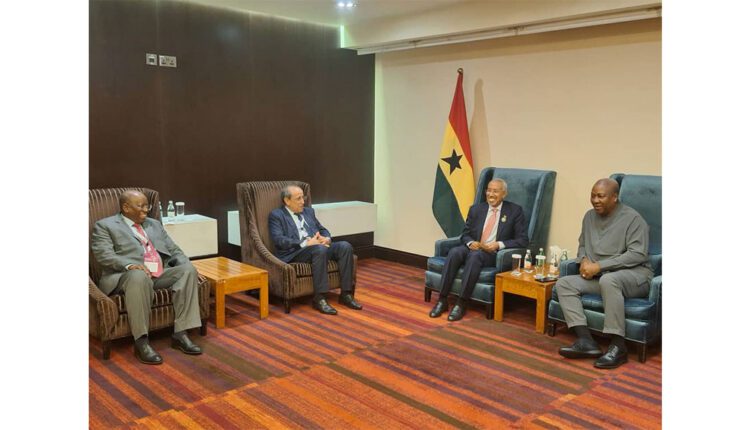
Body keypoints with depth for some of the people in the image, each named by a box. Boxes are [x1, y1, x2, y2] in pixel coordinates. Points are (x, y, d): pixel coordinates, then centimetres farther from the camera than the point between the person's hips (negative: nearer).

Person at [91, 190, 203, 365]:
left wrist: (189, 269, 2)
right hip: (127, 276, -5)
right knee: (139, 276, -39)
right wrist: (130, 265, -26)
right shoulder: (105, 226, 8)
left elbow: (174, 250, 22)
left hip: (161, 275, 6)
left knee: (188, 270, -22)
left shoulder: (154, 224, 25)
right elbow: (103, 255, -7)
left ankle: (180, 334, -22)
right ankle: (141, 342, -32)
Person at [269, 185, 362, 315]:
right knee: (320, 249, -37)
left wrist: (326, 239, -2)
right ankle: (319, 298, -31)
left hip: (318, 247, 6)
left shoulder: (309, 211, 24)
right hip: (295, 252, -6)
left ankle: (346, 294, -17)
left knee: (345, 246, -21)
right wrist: (306, 243, -19)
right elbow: (278, 240, -10)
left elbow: (323, 230, 24)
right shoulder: (276, 215, 4)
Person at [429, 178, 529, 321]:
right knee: (454, 252, -30)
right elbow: (465, 234, 15)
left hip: (495, 254, -3)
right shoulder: (476, 209, 13)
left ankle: (461, 304, -31)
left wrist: (499, 245, -17)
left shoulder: (515, 211, 3)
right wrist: (470, 243, -9)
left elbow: (522, 240, -2)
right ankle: (442, 300, -26)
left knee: (475, 255, -37)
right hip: (472, 248, 4)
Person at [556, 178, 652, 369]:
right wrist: (584, 260, -3)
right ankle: (586, 341, -26)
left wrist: (599, 266, -21)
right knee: (564, 283, -15)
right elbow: (582, 244, 22)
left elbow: (638, 254, -18)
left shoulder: (632, 218, -9)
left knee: (608, 280, -40)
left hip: (634, 274, -7)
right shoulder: (590, 216, 11)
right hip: (600, 276, 7)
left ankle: (618, 347, -33)